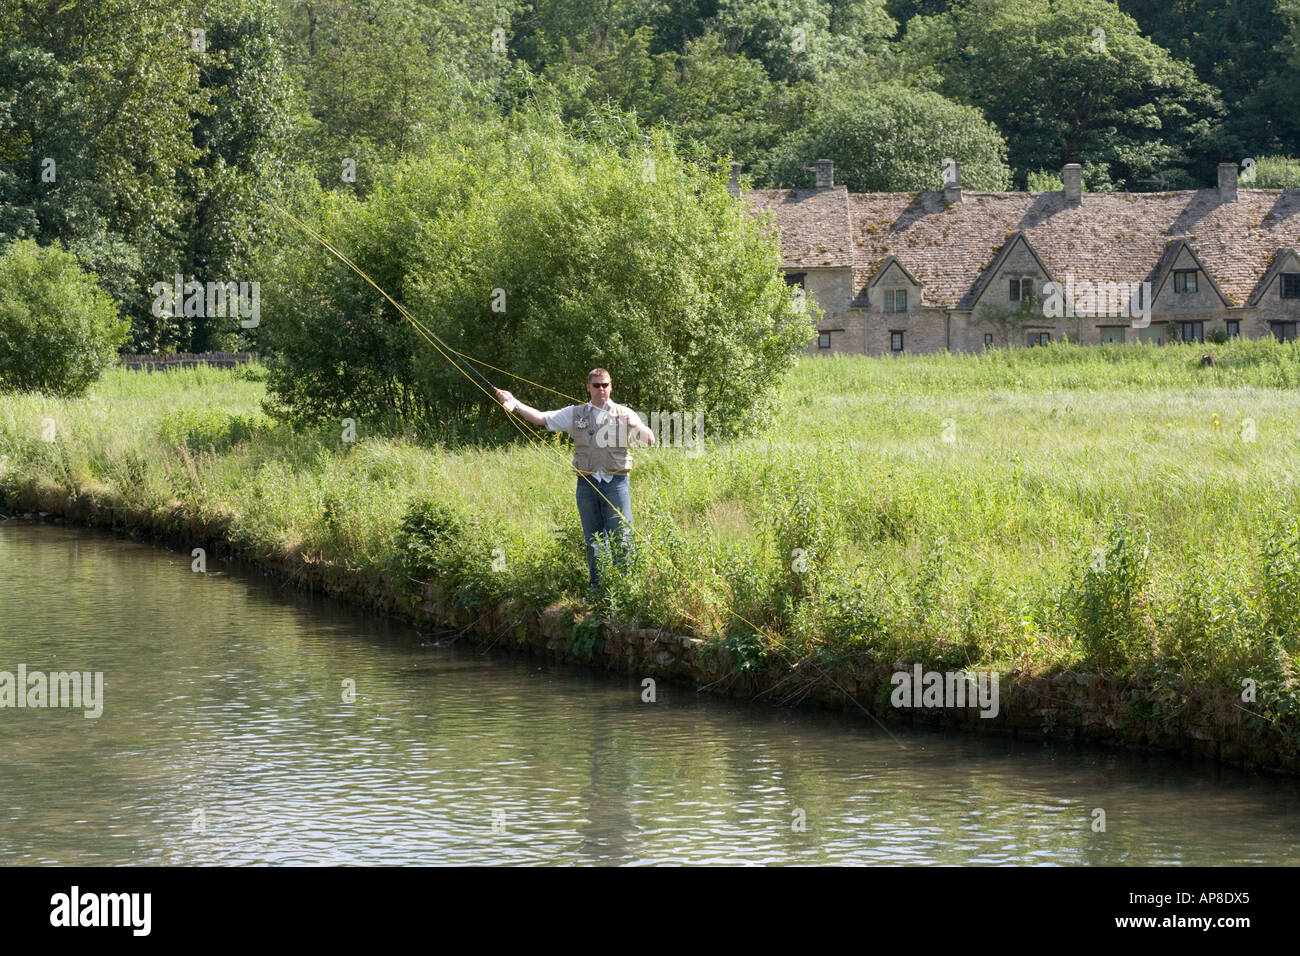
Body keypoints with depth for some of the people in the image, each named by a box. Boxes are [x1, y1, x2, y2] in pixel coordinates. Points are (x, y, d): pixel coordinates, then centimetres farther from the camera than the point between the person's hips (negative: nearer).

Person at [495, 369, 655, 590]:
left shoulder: (624, 414, 6)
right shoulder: (575, 414, 13)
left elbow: (650, 441, -3)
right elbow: (541, 418, 7)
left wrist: (637, 427, -25)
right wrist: (513, 403, -4)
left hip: (616, 483, -2)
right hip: (587, 484, 2)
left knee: (621, 539, -5)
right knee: (593, 541, 7)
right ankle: (597, 587, 14)